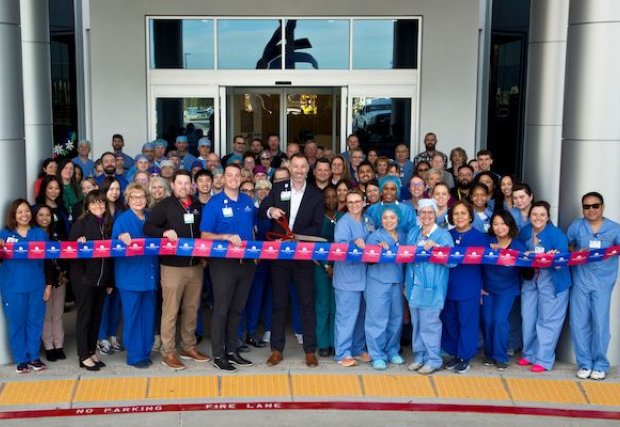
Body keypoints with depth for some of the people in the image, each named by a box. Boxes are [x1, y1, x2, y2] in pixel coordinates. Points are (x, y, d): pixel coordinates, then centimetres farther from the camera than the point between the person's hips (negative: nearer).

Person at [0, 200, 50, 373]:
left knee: (35, 322, 8)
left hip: (36, 286, 1)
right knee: (16, 323, 5)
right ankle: (21, 359, 16)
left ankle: (34, 357, 21)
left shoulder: (40, 233, 5)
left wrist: (49, 284, 4)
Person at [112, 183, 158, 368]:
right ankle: (135, 356, 9)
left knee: (148, 315, 9)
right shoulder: (122, 220, -4)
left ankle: (145, 352, 21)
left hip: (150, 275, 5)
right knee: (132, 316, 0)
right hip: (130, 275, -5)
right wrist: (122, 240, -26)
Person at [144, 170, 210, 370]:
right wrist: (165, 232, -25)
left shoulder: (198, 205, 13)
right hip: (172, 266, -5)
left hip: (195, 265, 5)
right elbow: (148, 227, -8)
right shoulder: (164, 205, -2)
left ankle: (189, 347, 25)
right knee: (170, 310, -3)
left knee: (191, 309, 12)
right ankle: (168, 352, 5)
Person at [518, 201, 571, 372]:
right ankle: (529, 354, 28)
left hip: (551, 282, -6)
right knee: (528, 318, 12)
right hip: (530, 280, 6)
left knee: (547, 321, 2)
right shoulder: (524, 232, 0)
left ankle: (543, 359, 12)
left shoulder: (556, 234, -17)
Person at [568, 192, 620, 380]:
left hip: (603, 282, -1)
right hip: (580, 281, 2)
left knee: (600, 324, -2)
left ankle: (600, 365, 11)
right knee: (579, 323, 1)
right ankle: (585, 363, 12)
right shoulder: (576, 226, 8)